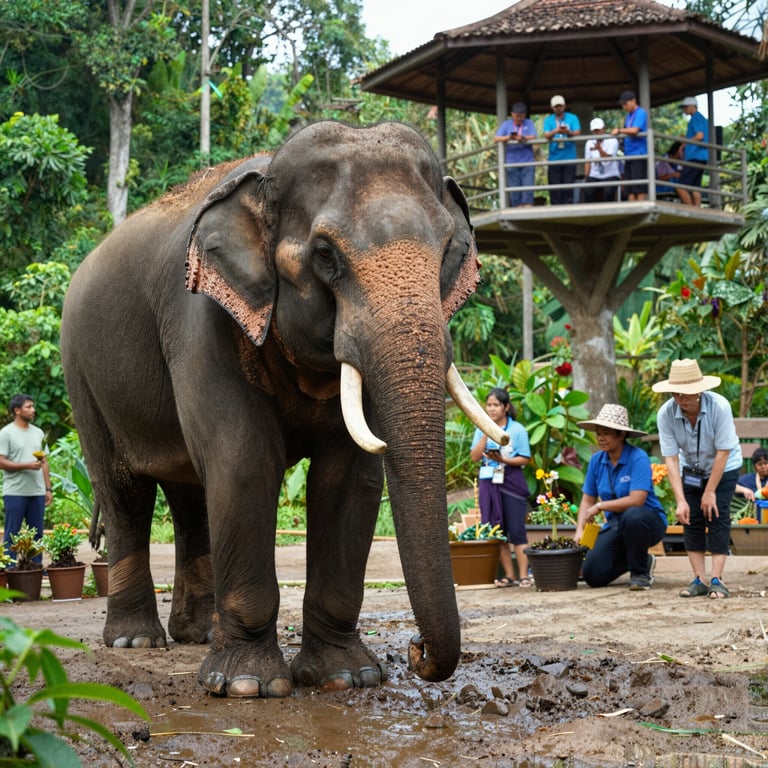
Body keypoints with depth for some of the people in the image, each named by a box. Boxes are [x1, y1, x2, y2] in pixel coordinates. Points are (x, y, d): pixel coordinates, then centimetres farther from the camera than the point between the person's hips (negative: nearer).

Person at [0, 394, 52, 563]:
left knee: (37, 533, 8)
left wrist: (48, 488, 11)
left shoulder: (38, 433, 14)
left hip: (37, 492, 6)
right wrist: (27, 465, -18)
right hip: (15, 492, -6)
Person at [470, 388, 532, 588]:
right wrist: (486, 434, -9)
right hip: (489, 482, 4)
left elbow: (525, 459, -4)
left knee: (516, 530, -5)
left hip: (511, 481, -4)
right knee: (497, 531, 5)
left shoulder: (517, 429, -1)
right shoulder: (482, 430, 9)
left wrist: (503, 460, -18)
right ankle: (508, 575, 11)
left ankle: (524, 575, -4)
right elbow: (475, 457, -1)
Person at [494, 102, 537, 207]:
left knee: (528, 187, -10)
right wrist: (508, 137, -20)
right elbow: (496, 139, -1)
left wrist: (524, 138, -25)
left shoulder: (529, 123, 11)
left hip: (527, 163, -1)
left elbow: (533, 138, -4)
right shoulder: (506, 124, 11)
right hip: (512, 163, 1)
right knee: (514, 190, -1)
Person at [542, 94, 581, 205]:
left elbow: (577, 133, -4)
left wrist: (568, 132, -26)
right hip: (554, 158, 1)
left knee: (568, 187, -3)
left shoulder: (572, 118, 8)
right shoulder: (548, 120, 9)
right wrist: (556, 131, -28)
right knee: (555, 188, -2)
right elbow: (546, 135, -6)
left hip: (569, 158, -1)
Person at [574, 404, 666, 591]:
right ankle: (640, 560, 18)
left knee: (632, 515, -42)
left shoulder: (638, 458, -18)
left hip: (648, 521, -6)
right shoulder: (597, 461, 1)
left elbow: (636, 500, -27)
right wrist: (579, 530, -9)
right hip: (616, 525, 6)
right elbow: (588, 500, 6)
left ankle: (641, 572, -15)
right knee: (592, 575, -12)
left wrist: (600, 506, -19)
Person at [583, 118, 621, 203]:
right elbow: (587, 162, 8)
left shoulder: (612, 141, -4)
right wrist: (586, 178, -4)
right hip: (594, 176, 3)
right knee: (587, 192, -27)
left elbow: (608, 158, -19)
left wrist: (600, 149, -37)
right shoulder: (589, 143, 9)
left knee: (608, 192, -32)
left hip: (610, 175, -3)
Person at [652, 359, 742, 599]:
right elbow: (671, 458, -23)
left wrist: (710, 492, -22)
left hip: (723, 468, -3)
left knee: (717, 517, -13)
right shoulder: (665, 414, -25)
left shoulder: (719, 406, -32)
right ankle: (699, 580, 0)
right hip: (691, 469, 3)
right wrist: (680, 500, -28)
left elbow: (723, 452, -26)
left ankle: (717, 580, -12)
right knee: (691, 520, -4)